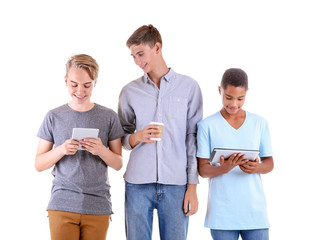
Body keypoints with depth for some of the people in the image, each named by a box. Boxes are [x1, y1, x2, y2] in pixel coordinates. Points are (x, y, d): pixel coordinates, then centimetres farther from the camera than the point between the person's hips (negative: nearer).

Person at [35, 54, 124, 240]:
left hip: (98, 206, 1)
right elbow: (39, 165, 6)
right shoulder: (54, 117, 5)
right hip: (62, 204, 0)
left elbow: (118, 164, 6)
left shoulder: (109, 117, 4)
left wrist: (101, 150, -14)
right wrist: (61, 150, -13)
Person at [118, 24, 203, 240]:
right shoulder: (130, 91, 9)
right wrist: (136, 138, -9)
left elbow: (193, 138, 5)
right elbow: (120, 139, 15)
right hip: (138, 184, 1)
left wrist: (192, 187, 0)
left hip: (176, 185, -1)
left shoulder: (189, 87, 5)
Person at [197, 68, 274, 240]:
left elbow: (269, 163, 11)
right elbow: (202, 169, -1)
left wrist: (256, 168, -13)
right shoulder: (207, 126, -1)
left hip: (254, 211, 2)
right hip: (222, 213, -2)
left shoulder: (259, 123, 7)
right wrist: (224, 168, -22)